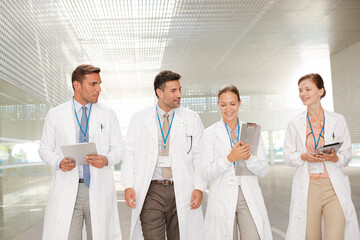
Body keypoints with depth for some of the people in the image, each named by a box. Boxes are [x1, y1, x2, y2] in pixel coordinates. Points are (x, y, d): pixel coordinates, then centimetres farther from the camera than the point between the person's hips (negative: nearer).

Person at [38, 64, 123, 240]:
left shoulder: (108, 115, 8)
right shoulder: (55, 115, 6)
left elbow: (118, 148, 10)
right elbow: (45, 148, 10)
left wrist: (106, 159, -12)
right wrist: (58, 162, -10)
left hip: (99, 190, 1)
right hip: (67, 190, -1)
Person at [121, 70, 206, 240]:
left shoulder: (192, 119, 7)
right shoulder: (139, 119, 7)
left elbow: (200, 155, 5)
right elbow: (129, 153, 6)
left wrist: (199, 187, -4)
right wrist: (128, 185, -3)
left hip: (182, 191, 1)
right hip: (150, 190, 0)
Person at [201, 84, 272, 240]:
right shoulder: (210, 133, 1)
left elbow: (263, 170, 3)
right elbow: (207, 173, -6)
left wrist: (248, 157, -16)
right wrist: (230, 158, -20)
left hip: (249, 197, 1)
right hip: (221, 199, -1)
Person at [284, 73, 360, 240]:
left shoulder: (338, 120, 5)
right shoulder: (295, 123, 7)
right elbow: (287, 156, 8)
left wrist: (335, 158, -13)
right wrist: (303, 157, -12)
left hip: (334, 188, 0)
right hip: (307, 188, 1)